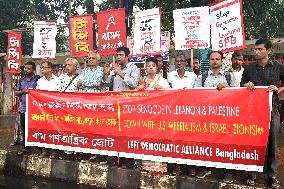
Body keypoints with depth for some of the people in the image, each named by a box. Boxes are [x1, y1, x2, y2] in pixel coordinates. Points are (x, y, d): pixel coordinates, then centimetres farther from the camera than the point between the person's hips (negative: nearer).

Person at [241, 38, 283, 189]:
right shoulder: (249, 68, 9)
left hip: (272, 110, -1)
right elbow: (241, 86, 15)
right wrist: (246, 85, -5)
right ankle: (251, 173, 16)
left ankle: (272, 175, 16)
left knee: (271, 143, 4)